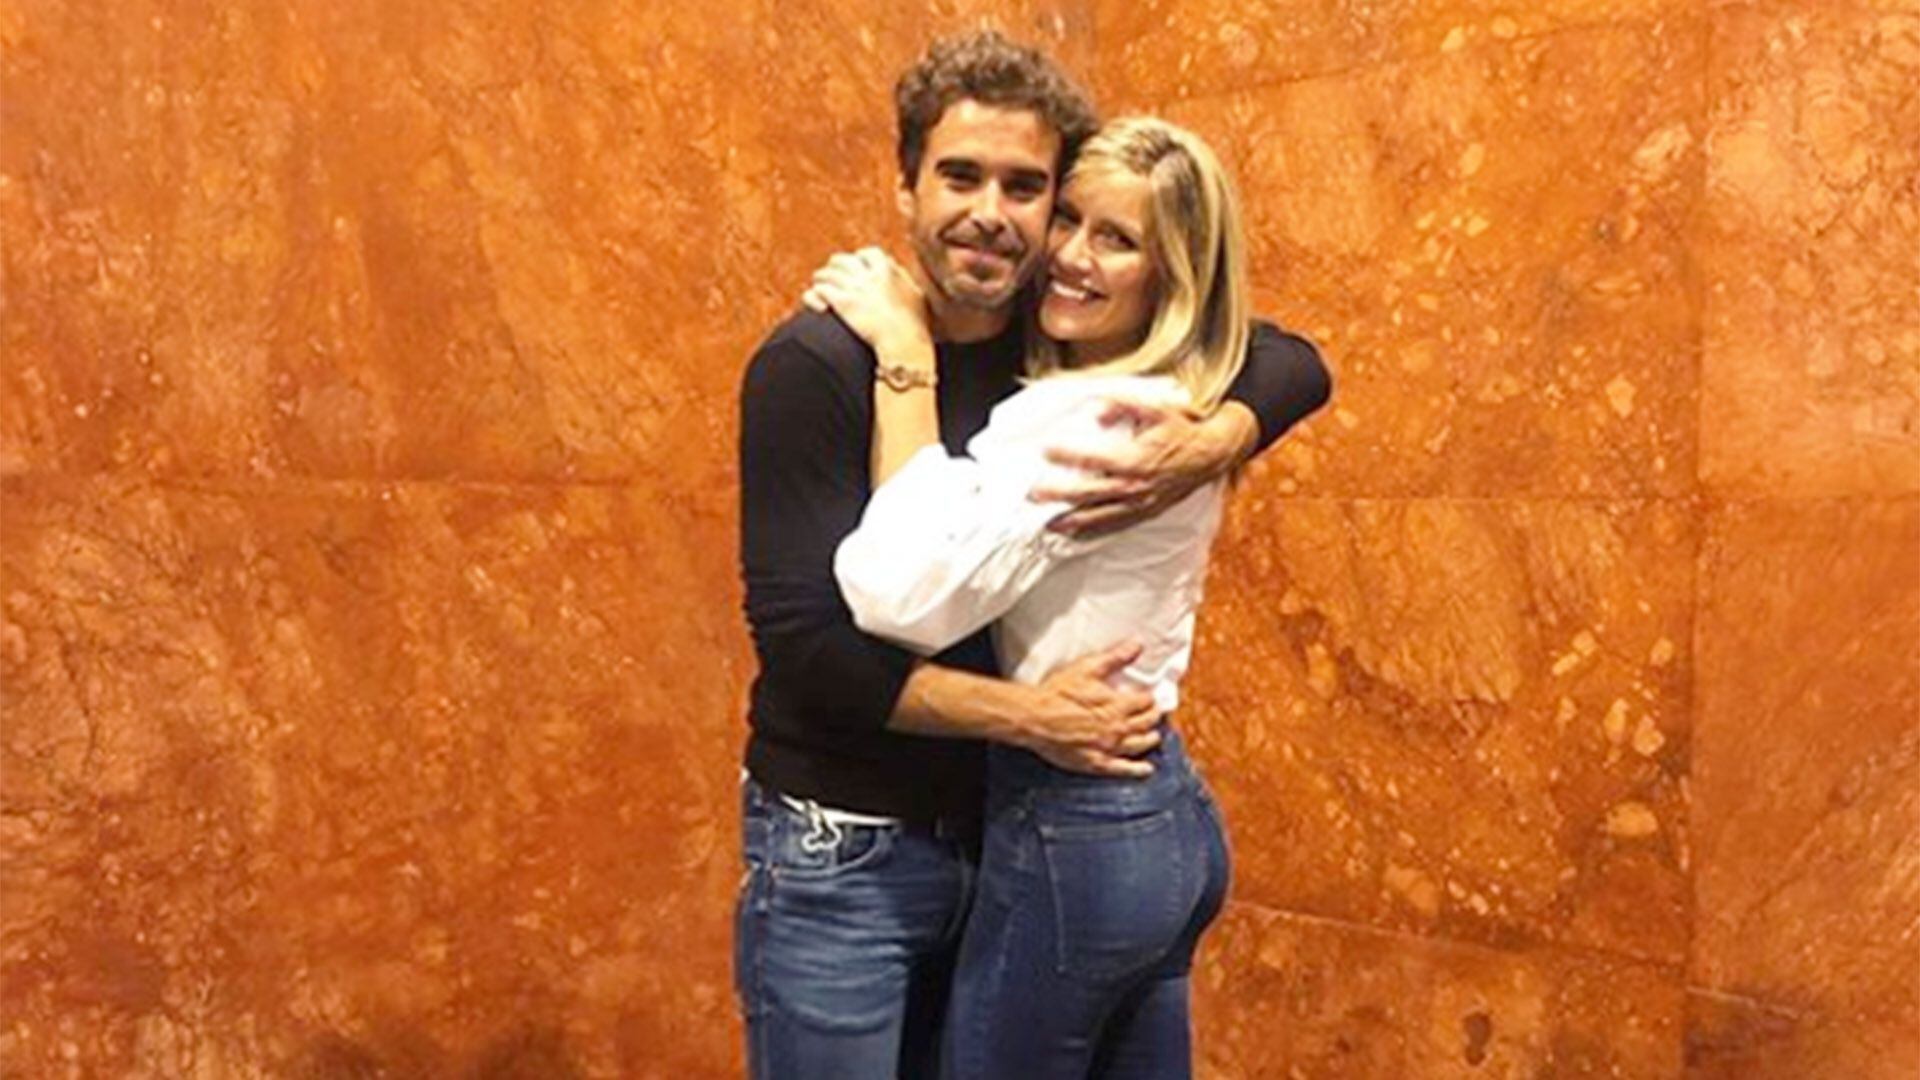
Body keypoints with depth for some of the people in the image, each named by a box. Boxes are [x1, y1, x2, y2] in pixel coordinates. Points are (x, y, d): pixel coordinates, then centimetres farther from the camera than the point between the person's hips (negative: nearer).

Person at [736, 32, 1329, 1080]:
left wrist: (1212, 444, -17)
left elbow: (1288, 359, 5)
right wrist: (1027, 714, -21)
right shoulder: (814, 364, -17)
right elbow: (803, 639, -20)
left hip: (997, 833, 5)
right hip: (840, 851, -5)